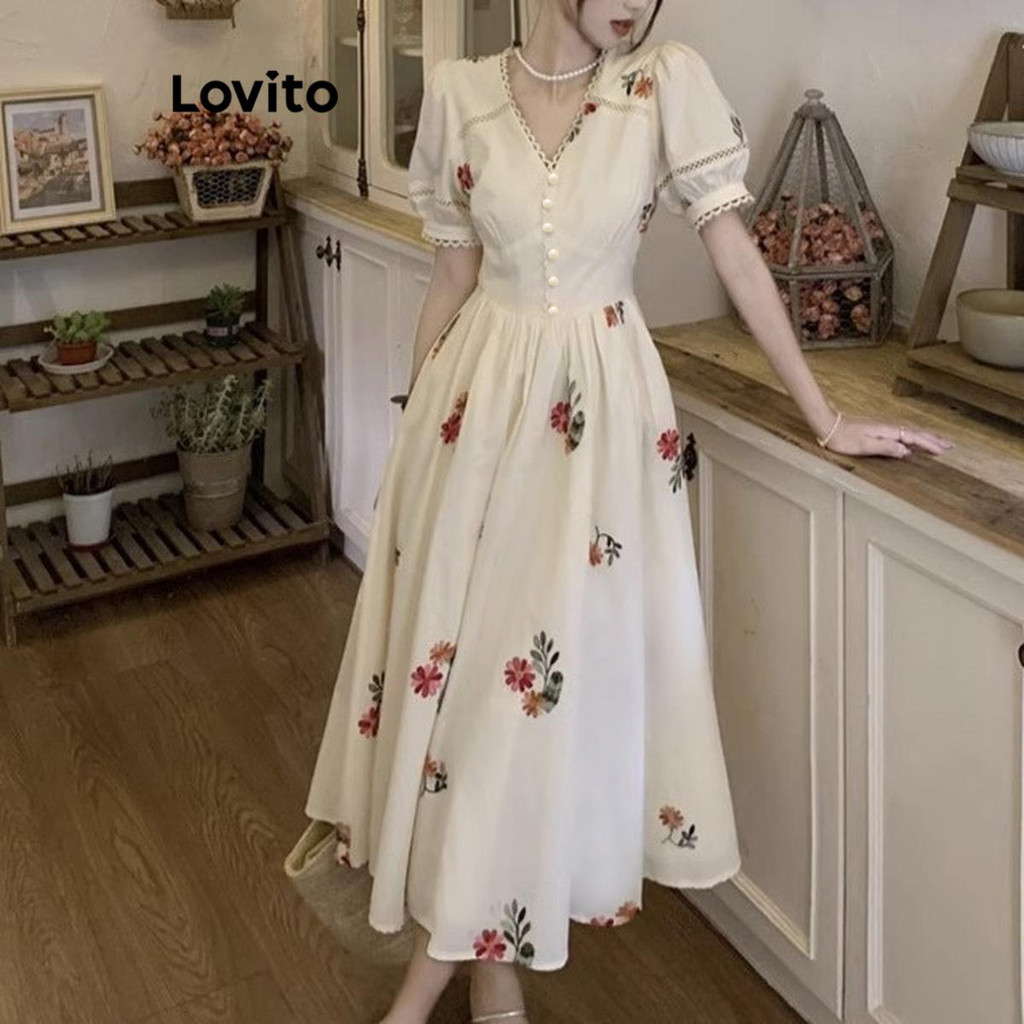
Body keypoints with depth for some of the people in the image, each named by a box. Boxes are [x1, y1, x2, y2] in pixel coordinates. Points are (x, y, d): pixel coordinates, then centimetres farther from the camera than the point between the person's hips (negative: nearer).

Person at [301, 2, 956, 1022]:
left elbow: (734, 249, -4)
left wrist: (825, 417, -4)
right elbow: (451, 279, 7)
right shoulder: (460, 93, 0)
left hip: (601, 401, -1)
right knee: (454, 644, 5)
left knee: (543, 660, -1)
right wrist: (416, 428, 11)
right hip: (478, 398, 2)